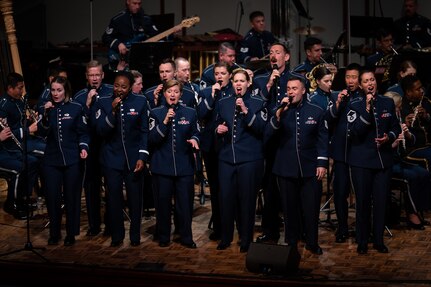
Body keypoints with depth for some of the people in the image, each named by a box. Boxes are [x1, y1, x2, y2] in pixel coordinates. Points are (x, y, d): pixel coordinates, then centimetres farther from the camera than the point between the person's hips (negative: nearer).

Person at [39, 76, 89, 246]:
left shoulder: (76, 108, -3)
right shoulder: (48, 108, 5)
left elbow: (83, 132, 0)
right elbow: (43, 132, -4)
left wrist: (83, 147, -16)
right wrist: (46, 114, -17)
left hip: (72, 159, -2)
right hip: (52, 159, 2)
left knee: (71, 197, 5)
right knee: (52, 197, 1)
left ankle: (71, 233, 17)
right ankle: (54, 233, 15)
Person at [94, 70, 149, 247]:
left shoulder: (140, 102, -1)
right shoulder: (103, 103, -1)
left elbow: (144, 131, 2)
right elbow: (101, 131, -7)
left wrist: (142, 157, -5)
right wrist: (113, 111, -19)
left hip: (133, 158, 0)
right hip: (111, 158, 0)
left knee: (135, 198, 5)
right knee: (113, 198, 2)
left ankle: (135, 235, 18)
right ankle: (116, 236, 15)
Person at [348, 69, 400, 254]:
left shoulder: (388, 103, 7)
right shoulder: (355, 105, -3)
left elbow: (396, 127, 15)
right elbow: (355, 132, -16)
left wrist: (389, 137, -7)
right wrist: (367, 109, -22)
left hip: (384, 159, 3)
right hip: (361, 161, -2)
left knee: (381, 201, 4)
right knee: (363, 201, 3)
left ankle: (379, 240, 16)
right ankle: (362, 241, 14)